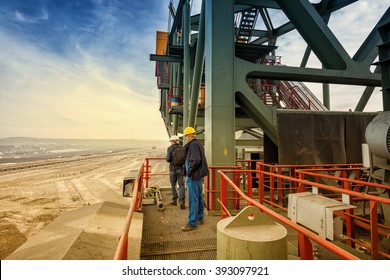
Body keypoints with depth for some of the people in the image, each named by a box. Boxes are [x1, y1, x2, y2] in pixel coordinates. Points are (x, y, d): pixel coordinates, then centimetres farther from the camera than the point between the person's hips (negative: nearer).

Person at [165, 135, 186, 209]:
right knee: (181, 185, 2)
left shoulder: (170, 148, -7)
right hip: (180, 168, 2)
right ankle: (182, 201, -12)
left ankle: (174, 200, 26)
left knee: (173, 185, 16)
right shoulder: (182, 147, 1)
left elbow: (168, 159, -14)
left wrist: (166, 158, 8)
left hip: (173, 169, -2)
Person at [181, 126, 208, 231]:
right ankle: (200, 218, 31)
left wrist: (189, 171, -16)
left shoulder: (193, 145, -16)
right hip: (199, 175, 10)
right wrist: (187, 165, 12)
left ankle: (192, 223, 4)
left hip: (193, 176, -10)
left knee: (193, 199, -4)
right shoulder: (198, 144, 13)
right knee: (199, 197, 18)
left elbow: (195, 160, -27)